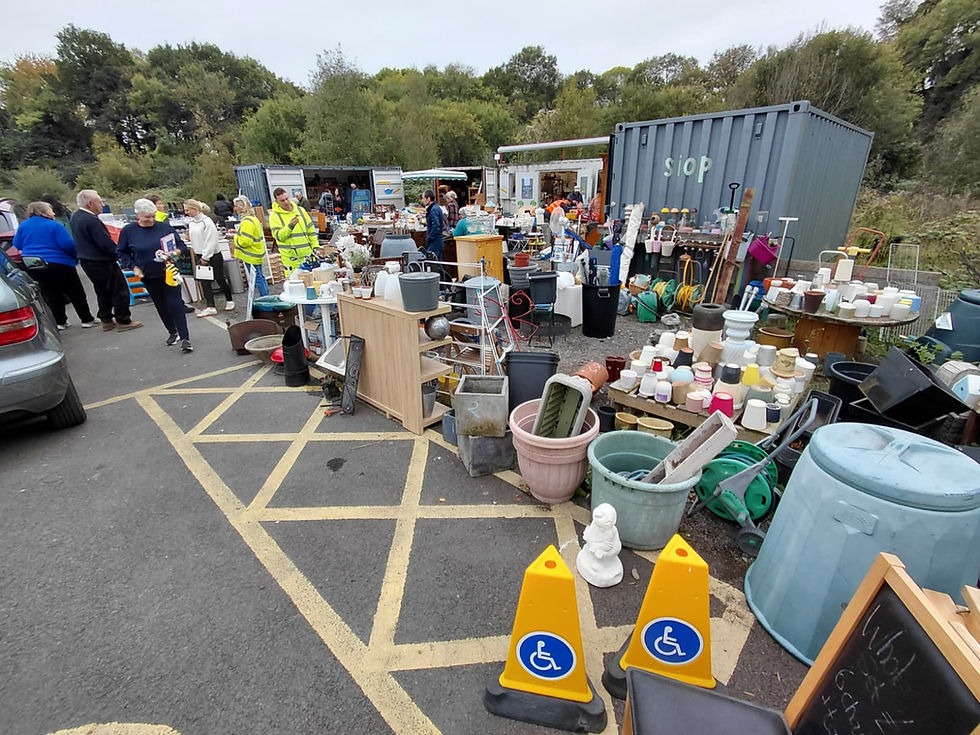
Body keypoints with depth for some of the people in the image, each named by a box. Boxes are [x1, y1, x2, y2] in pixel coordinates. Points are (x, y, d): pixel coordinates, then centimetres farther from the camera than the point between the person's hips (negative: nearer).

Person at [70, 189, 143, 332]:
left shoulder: (75, 216, 9)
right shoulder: (91, 220, -23)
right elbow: (106, 243, -24)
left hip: (86, 260, 10)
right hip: (101, 261, -10)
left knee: (103, 291, 19)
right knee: (120, 290, -1)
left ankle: (106, 320, 25)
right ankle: (123, 321, 3)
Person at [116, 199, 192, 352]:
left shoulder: (164, 227, -5)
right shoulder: (128, 231, -2)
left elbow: (181, 244, 3)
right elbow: (122, 253, 8)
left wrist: (176, 252, -18)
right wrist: (133, 266, -6)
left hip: (168, 273, -2)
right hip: (148, 276, 2)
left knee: (175, 304, -9)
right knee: (161, 305, 13)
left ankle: (185, 338, -10)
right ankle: (172, 332, 28)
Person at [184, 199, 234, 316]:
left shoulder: (206, 221, -15)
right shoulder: (191, 222, 7)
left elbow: (211, 241, -18)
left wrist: (206, 257, -16)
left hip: (214, 255, -7)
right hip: (200, 256, 7)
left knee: (220, 279, 5)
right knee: (204, 282, 3)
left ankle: (229, 300, 24)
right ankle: (210, 307, 5)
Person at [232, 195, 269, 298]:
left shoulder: (247, 222, -19)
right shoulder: (253, 218, 13)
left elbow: (245, 241, -24)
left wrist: (236, 238, -7)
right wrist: (238, 232, 14)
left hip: (252, 256, -10)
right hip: (257, 254, 10)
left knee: (257, 278, -4)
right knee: (260, 277, 15)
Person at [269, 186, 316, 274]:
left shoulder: (300, 210, 9)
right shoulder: (274, 215, -2)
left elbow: (311, 230, 14)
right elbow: (278, 236, -11)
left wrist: (315, 247, 7)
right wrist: (289, 226, -26)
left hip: (308, 255, 4)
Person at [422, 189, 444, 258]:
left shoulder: (433, 209, -16)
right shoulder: (437, 207, 15)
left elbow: (436, 227, -23)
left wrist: (428, 239, -15)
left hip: (434, 242, -10)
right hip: (438, 242, 10)